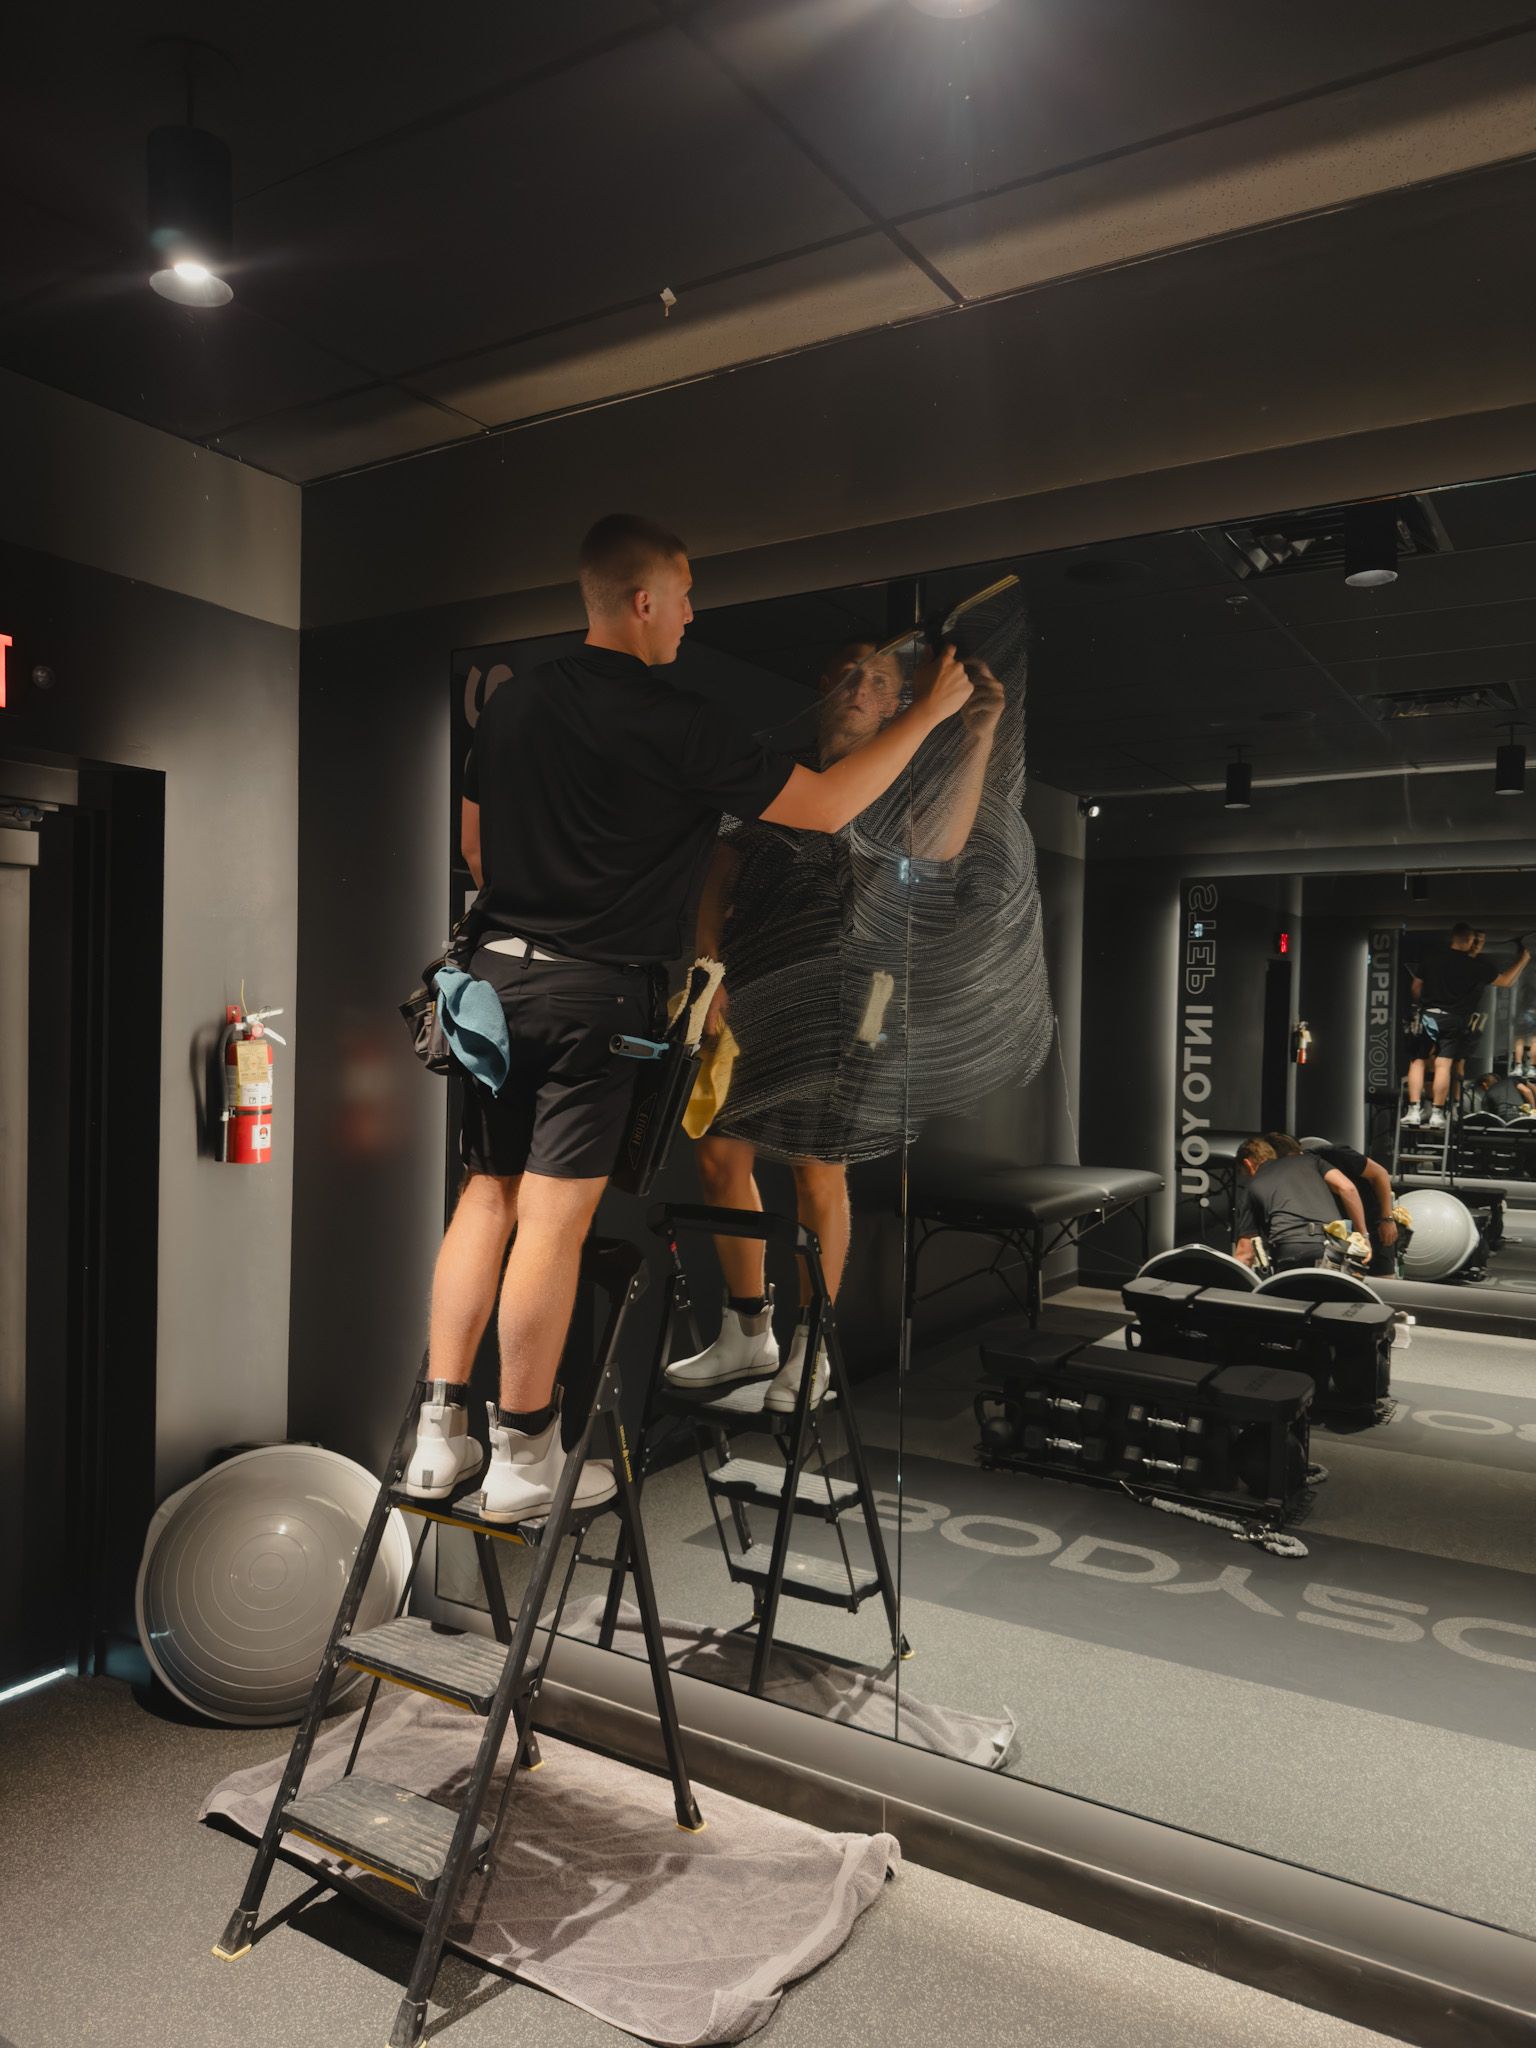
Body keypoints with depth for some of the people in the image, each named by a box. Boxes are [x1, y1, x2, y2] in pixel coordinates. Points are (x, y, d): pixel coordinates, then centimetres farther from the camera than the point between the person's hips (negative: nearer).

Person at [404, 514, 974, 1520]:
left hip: (498, 972, 7)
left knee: (488, 1194, 13)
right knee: (553, 1220, -1)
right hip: (596, 990, -7)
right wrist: (929, 712, 4)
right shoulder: (676, 723, -11)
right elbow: (826, 807, -6)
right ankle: (525, 1460, 10)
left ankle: (441, 1435, 18)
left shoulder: (514, 701, 10)